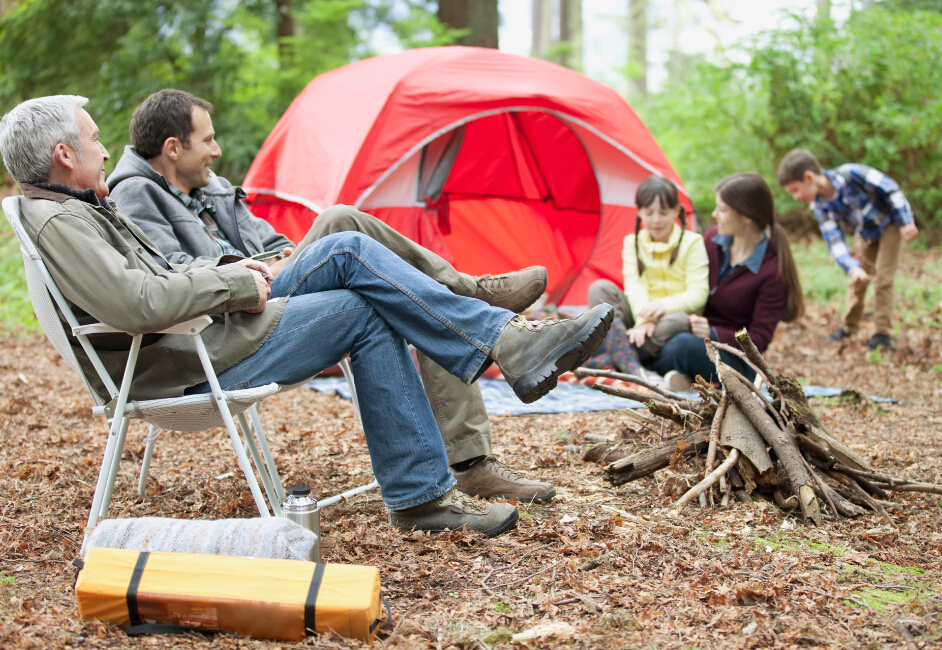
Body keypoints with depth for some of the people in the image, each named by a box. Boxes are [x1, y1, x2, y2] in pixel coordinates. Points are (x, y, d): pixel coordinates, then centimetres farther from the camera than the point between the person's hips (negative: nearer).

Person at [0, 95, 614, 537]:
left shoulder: (79, 207, 18)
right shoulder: (58, 222, -16)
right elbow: (138, 302, -30)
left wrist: (227, 272, 9)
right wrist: (234, 283, -17)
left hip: (198, 334, 10)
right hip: (187, 370, -10)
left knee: (348, 251, 0)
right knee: (362, 312, -14)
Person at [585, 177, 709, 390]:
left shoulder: (692, 243, -2)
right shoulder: (632, 242, 8)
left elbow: (698, 293, -11)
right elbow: (634, 285, -8)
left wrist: (665, 305, -31)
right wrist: (644, 319, -28)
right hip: (640, 319, 3)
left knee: (675, 322, -40)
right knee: (600, 288, -21)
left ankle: (602, 360, -35)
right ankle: (632, 369, -39)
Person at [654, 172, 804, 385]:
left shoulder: (773, 270, -16)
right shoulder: (713, 239, 2)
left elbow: (759, 340, -13)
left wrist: (713, 334, -28)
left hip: (736, 361, -5)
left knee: (684, 345, -37)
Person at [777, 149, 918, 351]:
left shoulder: (851, 174, -35)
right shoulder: (820, 207, -16)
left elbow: (891, 189, -24)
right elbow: (835, 241, -20)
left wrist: (906, 222, -21)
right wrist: (852, 267, -37)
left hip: (890, 223, -6)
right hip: (865, 234, 6)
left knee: (883, 278, -8)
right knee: (857, 280, 10)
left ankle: (884, 333, 0)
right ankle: (849, 327, 26)